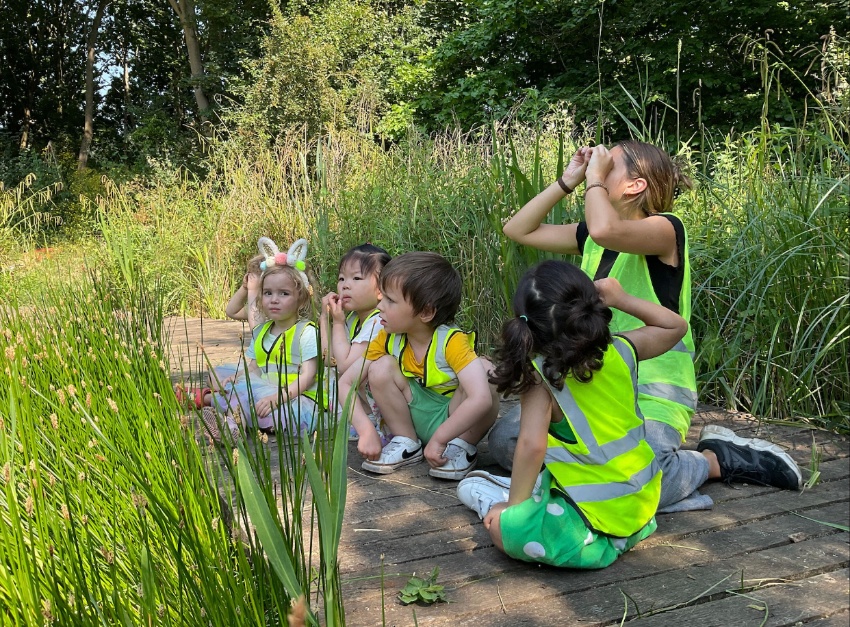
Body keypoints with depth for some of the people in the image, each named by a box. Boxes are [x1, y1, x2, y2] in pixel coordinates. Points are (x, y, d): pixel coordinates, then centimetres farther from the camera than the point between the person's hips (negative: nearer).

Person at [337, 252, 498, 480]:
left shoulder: (452, 341, -27)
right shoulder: (388, 339, -10)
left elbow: (481, 399, -41)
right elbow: (345, 383, -9)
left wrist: (439, 439, -35)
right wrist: (366, 431, -23)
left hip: (458, 422, -4)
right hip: (417, 418, 4)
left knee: (485, 369, -31)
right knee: (382, 367, -19)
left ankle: (463, 447, -11)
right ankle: (407, 444, -3)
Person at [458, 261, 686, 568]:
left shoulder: (540, 375, -18)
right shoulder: (620, 351, -3)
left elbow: (532, 444, -28)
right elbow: (676, 326, 14)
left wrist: (514, 507, -15)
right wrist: (622, 299, 8)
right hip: (645, 498, 7)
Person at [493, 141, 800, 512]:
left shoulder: (665, 229, -12)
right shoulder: (590, 237, 11)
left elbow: (606, 229, -33)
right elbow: (519, 230, 13)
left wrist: (594, 175, -15)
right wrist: (567, 180, 6)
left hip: (651, 395, -7)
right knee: (505, 439, -9)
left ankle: (716, 459, -1)